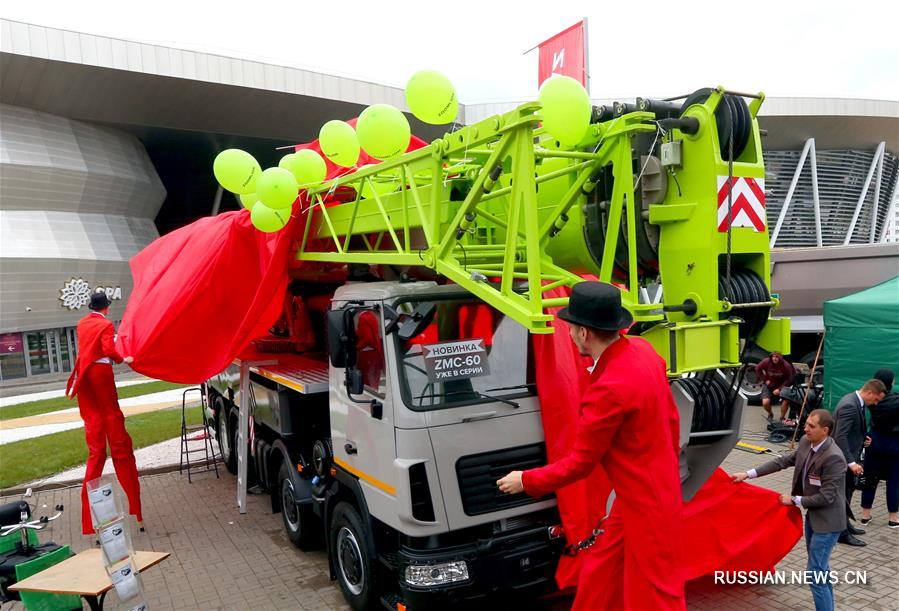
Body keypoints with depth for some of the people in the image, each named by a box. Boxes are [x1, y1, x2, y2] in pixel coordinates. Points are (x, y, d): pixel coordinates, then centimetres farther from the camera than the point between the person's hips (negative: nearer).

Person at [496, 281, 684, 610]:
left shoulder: (609, 388, -31)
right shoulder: (642, 349, -4)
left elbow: (580, 463, -19)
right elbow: (671, 418, 9)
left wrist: (526, 481, -6)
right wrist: (666, 468, 22)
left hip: (646, 503, -9)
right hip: (655, 488, 9)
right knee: (599, 570, 20)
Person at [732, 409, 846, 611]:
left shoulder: (833, 458, -28)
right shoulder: (806, 443, -4)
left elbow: (826, 496, -25)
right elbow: (783, 461, 5)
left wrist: (794, 500, -14)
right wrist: (748, 474, 2)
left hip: (827, 520, -8)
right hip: (813, 515, 8)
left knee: (815, 573, -4)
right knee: (820, 568, 21)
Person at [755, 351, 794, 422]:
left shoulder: (786, 365, -18)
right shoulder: (766, 361, -18)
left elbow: (788, 379, -11)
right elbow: (758, 369, -1)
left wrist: (780, 389, -19)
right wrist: (764, 380, -7)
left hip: (781, 386, 0)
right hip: (768, 385, 0)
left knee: (786, 401, -24)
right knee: (765, 402, -19)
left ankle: (782, 418, 4)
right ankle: (770, 414, 17)